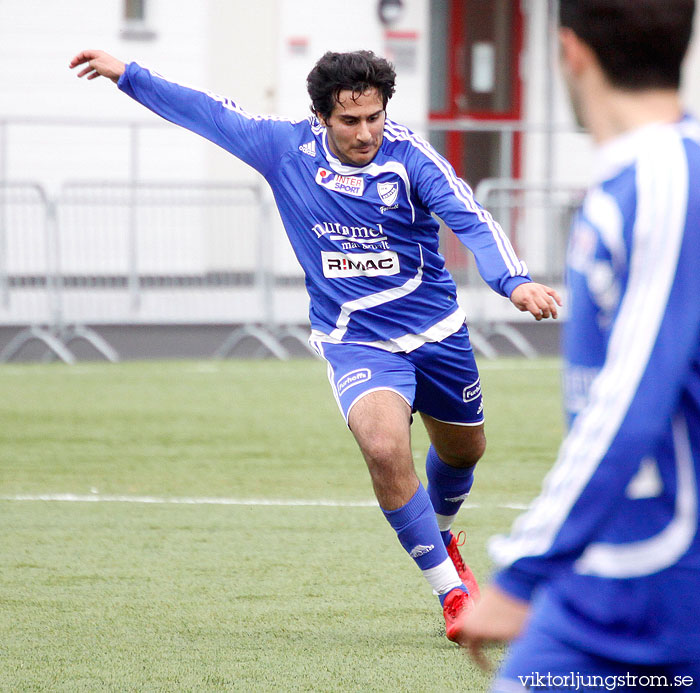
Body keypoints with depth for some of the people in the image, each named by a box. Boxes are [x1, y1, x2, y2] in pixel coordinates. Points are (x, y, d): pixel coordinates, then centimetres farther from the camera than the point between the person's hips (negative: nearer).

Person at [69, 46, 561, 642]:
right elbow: (211, 113, 2)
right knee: (385, 448, -27)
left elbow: (470, 220, -26)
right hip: (355, 342, -1)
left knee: (463, 450, 21)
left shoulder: (410, 156, -15)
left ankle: (440, 539, 57)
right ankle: (451, 592, -13)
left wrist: (514, 281, -43)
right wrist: (127, 75, 6)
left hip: (436, 333, 1)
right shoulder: (286, 148, -9)